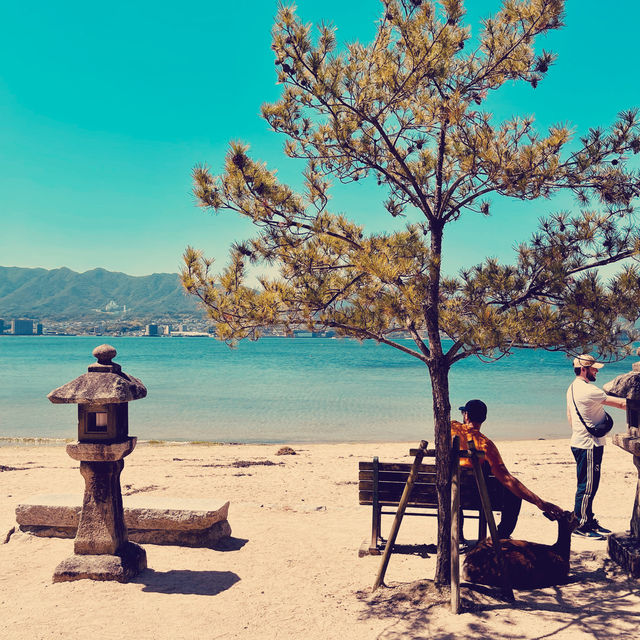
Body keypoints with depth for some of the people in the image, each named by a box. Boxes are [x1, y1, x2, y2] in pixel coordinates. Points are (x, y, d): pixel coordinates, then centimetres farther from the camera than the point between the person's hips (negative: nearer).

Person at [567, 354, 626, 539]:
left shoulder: (572, 388, 13)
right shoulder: (588, 390, -20)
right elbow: (620, 403, -19)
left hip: (580, 442, 10)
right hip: (589, 445, -10)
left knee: (588, 485, 17)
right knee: (587, 486, -4)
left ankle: (588, 521, 25)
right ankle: (580, 526, 3)